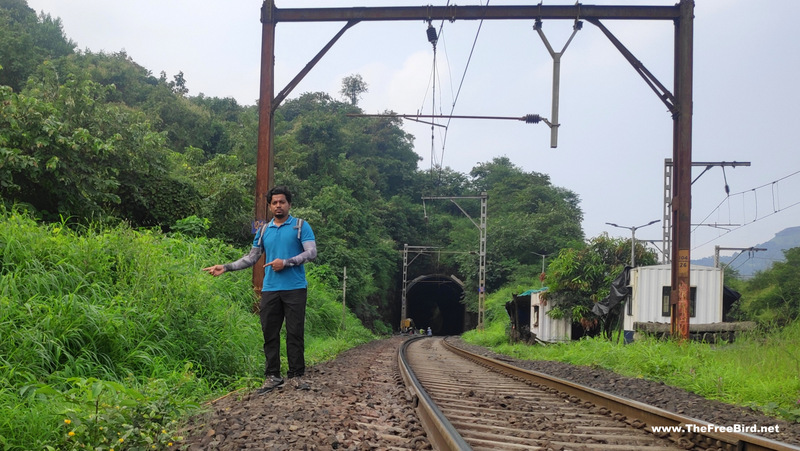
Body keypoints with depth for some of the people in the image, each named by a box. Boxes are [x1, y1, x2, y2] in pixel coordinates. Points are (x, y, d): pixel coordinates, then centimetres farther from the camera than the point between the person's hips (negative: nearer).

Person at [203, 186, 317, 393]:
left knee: (295, 333, -3)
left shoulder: (301, 226, 3)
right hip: (269, 289, 4)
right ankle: (272, 376, 9)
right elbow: (251, 258, 17)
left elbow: (311, 253, -6)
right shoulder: (264, 230, 16)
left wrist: (286, 262, -15)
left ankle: (297, 375, 4)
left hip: (295, 289, -4)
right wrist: (225, 267, 8)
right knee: (270, 334, 3)